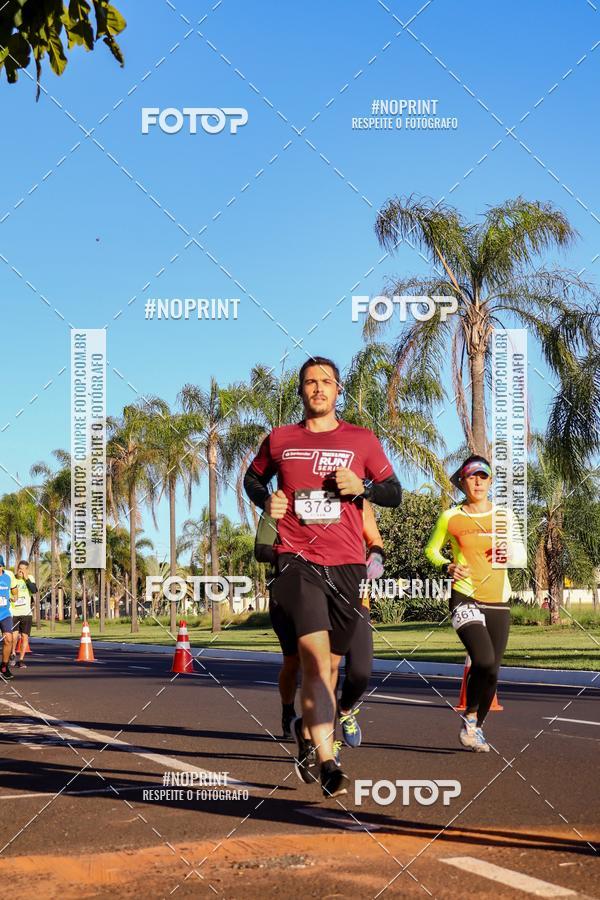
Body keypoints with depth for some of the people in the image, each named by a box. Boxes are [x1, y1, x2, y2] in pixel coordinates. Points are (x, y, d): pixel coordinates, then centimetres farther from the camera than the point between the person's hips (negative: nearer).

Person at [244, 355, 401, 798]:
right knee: (316, 656, -19)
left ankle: (307, 729, 39)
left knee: (329, 663, 11)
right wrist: (266, 500, 5)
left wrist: (361, 486, -9)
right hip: (298, 559, -2)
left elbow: (394, 492, 11)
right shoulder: (280, 440, 10)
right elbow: (253, 477, 27)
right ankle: (327, 762, -22)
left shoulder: (362, 440, 9)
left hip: (346, 565, 2)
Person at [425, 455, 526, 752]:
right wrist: (448, 566, -7)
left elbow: (522, 556, 15)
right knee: (484, 661, -22)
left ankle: (477, 727, 24)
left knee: (492, 670, 5)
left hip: (498, 602, 4)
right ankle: (469, 716, 1)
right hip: (465, 598, -4)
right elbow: (432, 550, 13)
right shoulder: (450, 517, 1)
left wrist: (512, 556, -8)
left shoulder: (504, 516, 8)